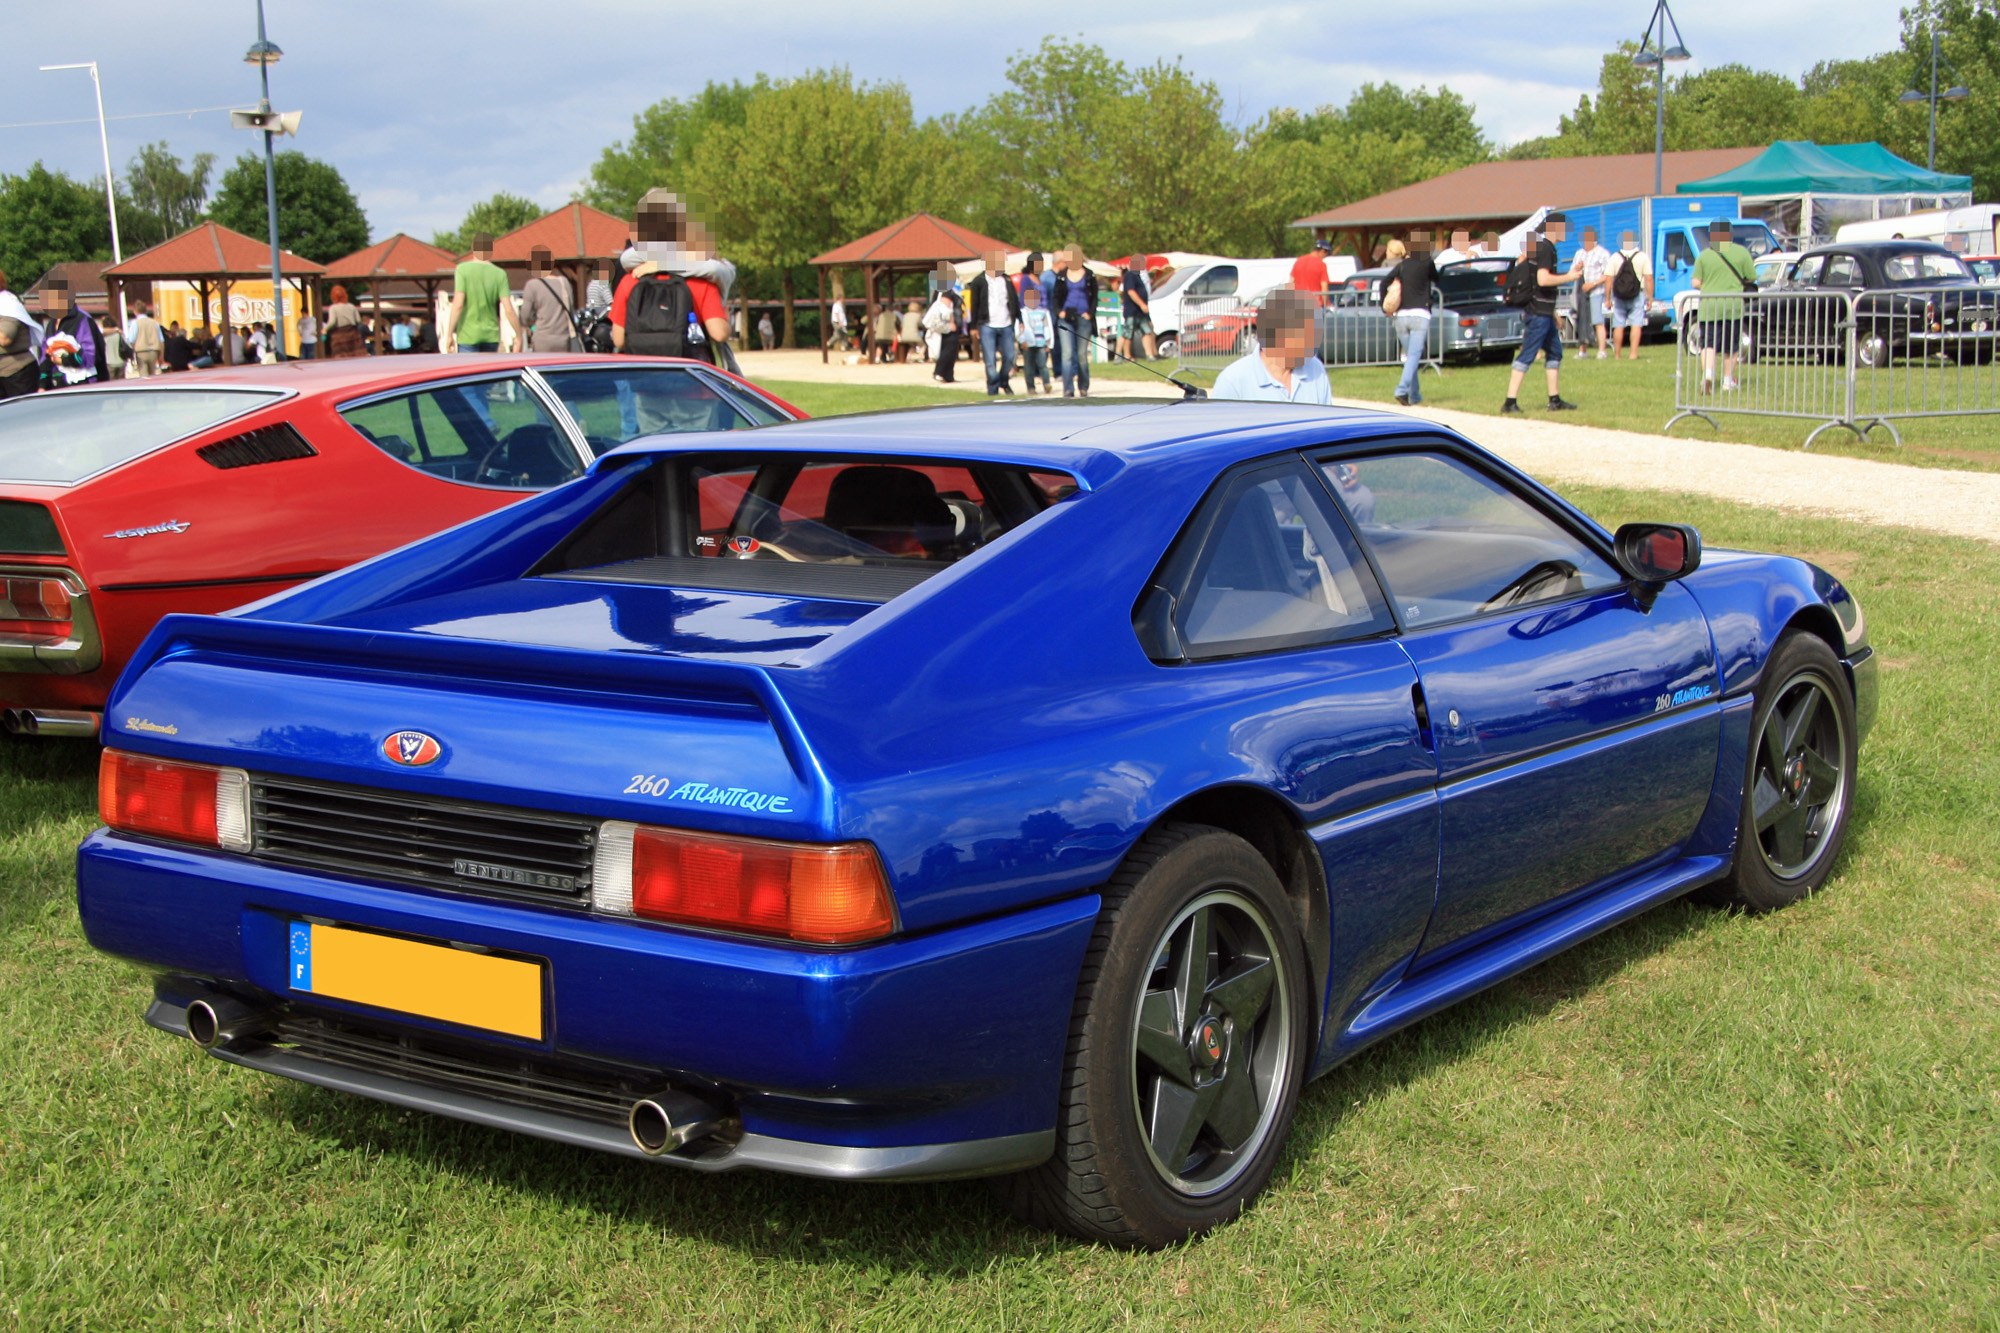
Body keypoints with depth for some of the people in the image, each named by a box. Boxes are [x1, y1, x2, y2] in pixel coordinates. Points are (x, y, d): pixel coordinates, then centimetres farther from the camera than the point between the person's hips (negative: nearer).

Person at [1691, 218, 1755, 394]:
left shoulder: (1704, 255, 1)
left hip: (1708, 307, 0)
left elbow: (1696, 283, -2)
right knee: (1731, 347, 13)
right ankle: (1728, 381, 17)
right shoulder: (1741, 253, 0)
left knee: (1708, 344, 1)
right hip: (1733, 306, 0)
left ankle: (1707, 373, -24)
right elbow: (1752, 278, 3)